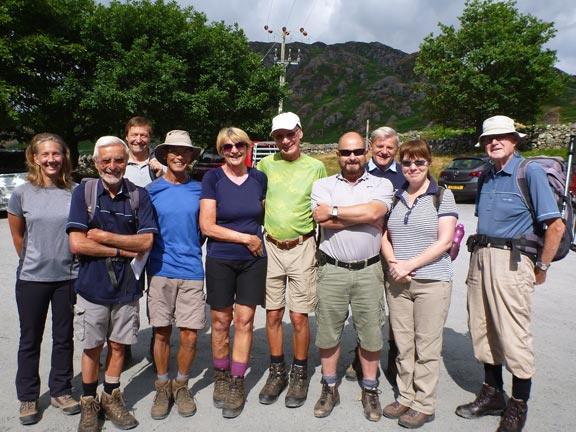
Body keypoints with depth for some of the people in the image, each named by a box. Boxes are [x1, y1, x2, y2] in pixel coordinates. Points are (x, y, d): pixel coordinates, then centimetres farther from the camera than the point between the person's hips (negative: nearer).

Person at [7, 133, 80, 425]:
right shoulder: (22, 193, -4)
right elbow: (17, 236, 8)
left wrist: (63, 260, 8)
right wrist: (34, 262, 12)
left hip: (67, 277, 1)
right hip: (32, 279, 0)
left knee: (64, 337, 12)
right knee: (30, 340, 12)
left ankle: (60, 391, 30)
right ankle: (28, 398, 28)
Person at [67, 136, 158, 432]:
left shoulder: (139, 196, -2)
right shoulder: (83, 192, -4)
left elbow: (146, 241, -11)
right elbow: (77, 244, -12)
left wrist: (104, 236, -14)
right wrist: (123, 250, -13)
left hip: (127, 286, 1)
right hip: (92, 285, -1)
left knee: (118, 345, 15)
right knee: (92, 348, 13)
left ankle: (111, 397, 35)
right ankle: (88, 403, 33)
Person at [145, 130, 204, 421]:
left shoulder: (199, 190, 5)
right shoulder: (152, 190, 3)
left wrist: (191, 250, 6)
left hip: (191, 271, 1)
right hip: (160, 270, 0)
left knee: (189, 335, 2)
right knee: (162, 332, 8)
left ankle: (181, 385, 26)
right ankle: (162, 387, 28)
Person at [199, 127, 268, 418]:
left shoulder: (259, 178, 4)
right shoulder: (212, 178, -5)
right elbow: (207, 226, -11)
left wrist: (258, 239, 2)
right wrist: (246, 238, -11)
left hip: (253, 260, 2)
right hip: (220, 260, -2)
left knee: (244, 320, 4)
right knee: (220, 321, 7)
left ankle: (237, 383, 19)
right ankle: (221, 376, 29)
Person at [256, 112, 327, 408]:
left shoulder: (316, 167, 1)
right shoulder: (265, 164, 4)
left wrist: (321, 247, 3)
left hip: (302, 248, -2)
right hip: (270, 248, 2)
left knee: (299, 317, 3)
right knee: (273, 315, 10)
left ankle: (300, 375, 23)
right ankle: (277, 372, 28)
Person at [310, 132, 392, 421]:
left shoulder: (382, 185, 5)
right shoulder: (323, 185, 5)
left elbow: (374, 211, -16)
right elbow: (322, 220, -12)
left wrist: (334, 211, -10)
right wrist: (365, 218, -9)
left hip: (368, 270, 0)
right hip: (332, 270, 0)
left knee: (370, 332, 8)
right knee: (328, 331, 8)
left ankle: (370, 390, 28)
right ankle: (329, 389, 27)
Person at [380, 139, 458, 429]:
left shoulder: (442, 196, -1)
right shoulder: (395, 196, 11)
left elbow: (445, 241, -9)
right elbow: (384, 235, 12)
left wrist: (409, 264, -15)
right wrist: (392, 262, -7)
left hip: (432, 282, -4)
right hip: (397, 282, 4)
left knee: (426, 348, 4)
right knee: (403, 345, 11)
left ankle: (424, 405, 20)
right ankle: (405, 397, 28)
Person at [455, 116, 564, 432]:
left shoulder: (530, 173, -7)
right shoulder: (487, 177, 15)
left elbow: (556, 226, -10)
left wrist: (541, 267, -6)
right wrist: (478, 255, 12)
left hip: (511, 261, -7)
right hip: (480, 257, 7)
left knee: (514, 335, -1)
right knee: (482, 330, 13)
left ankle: (518, 406, 17)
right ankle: (492, 394, 30)